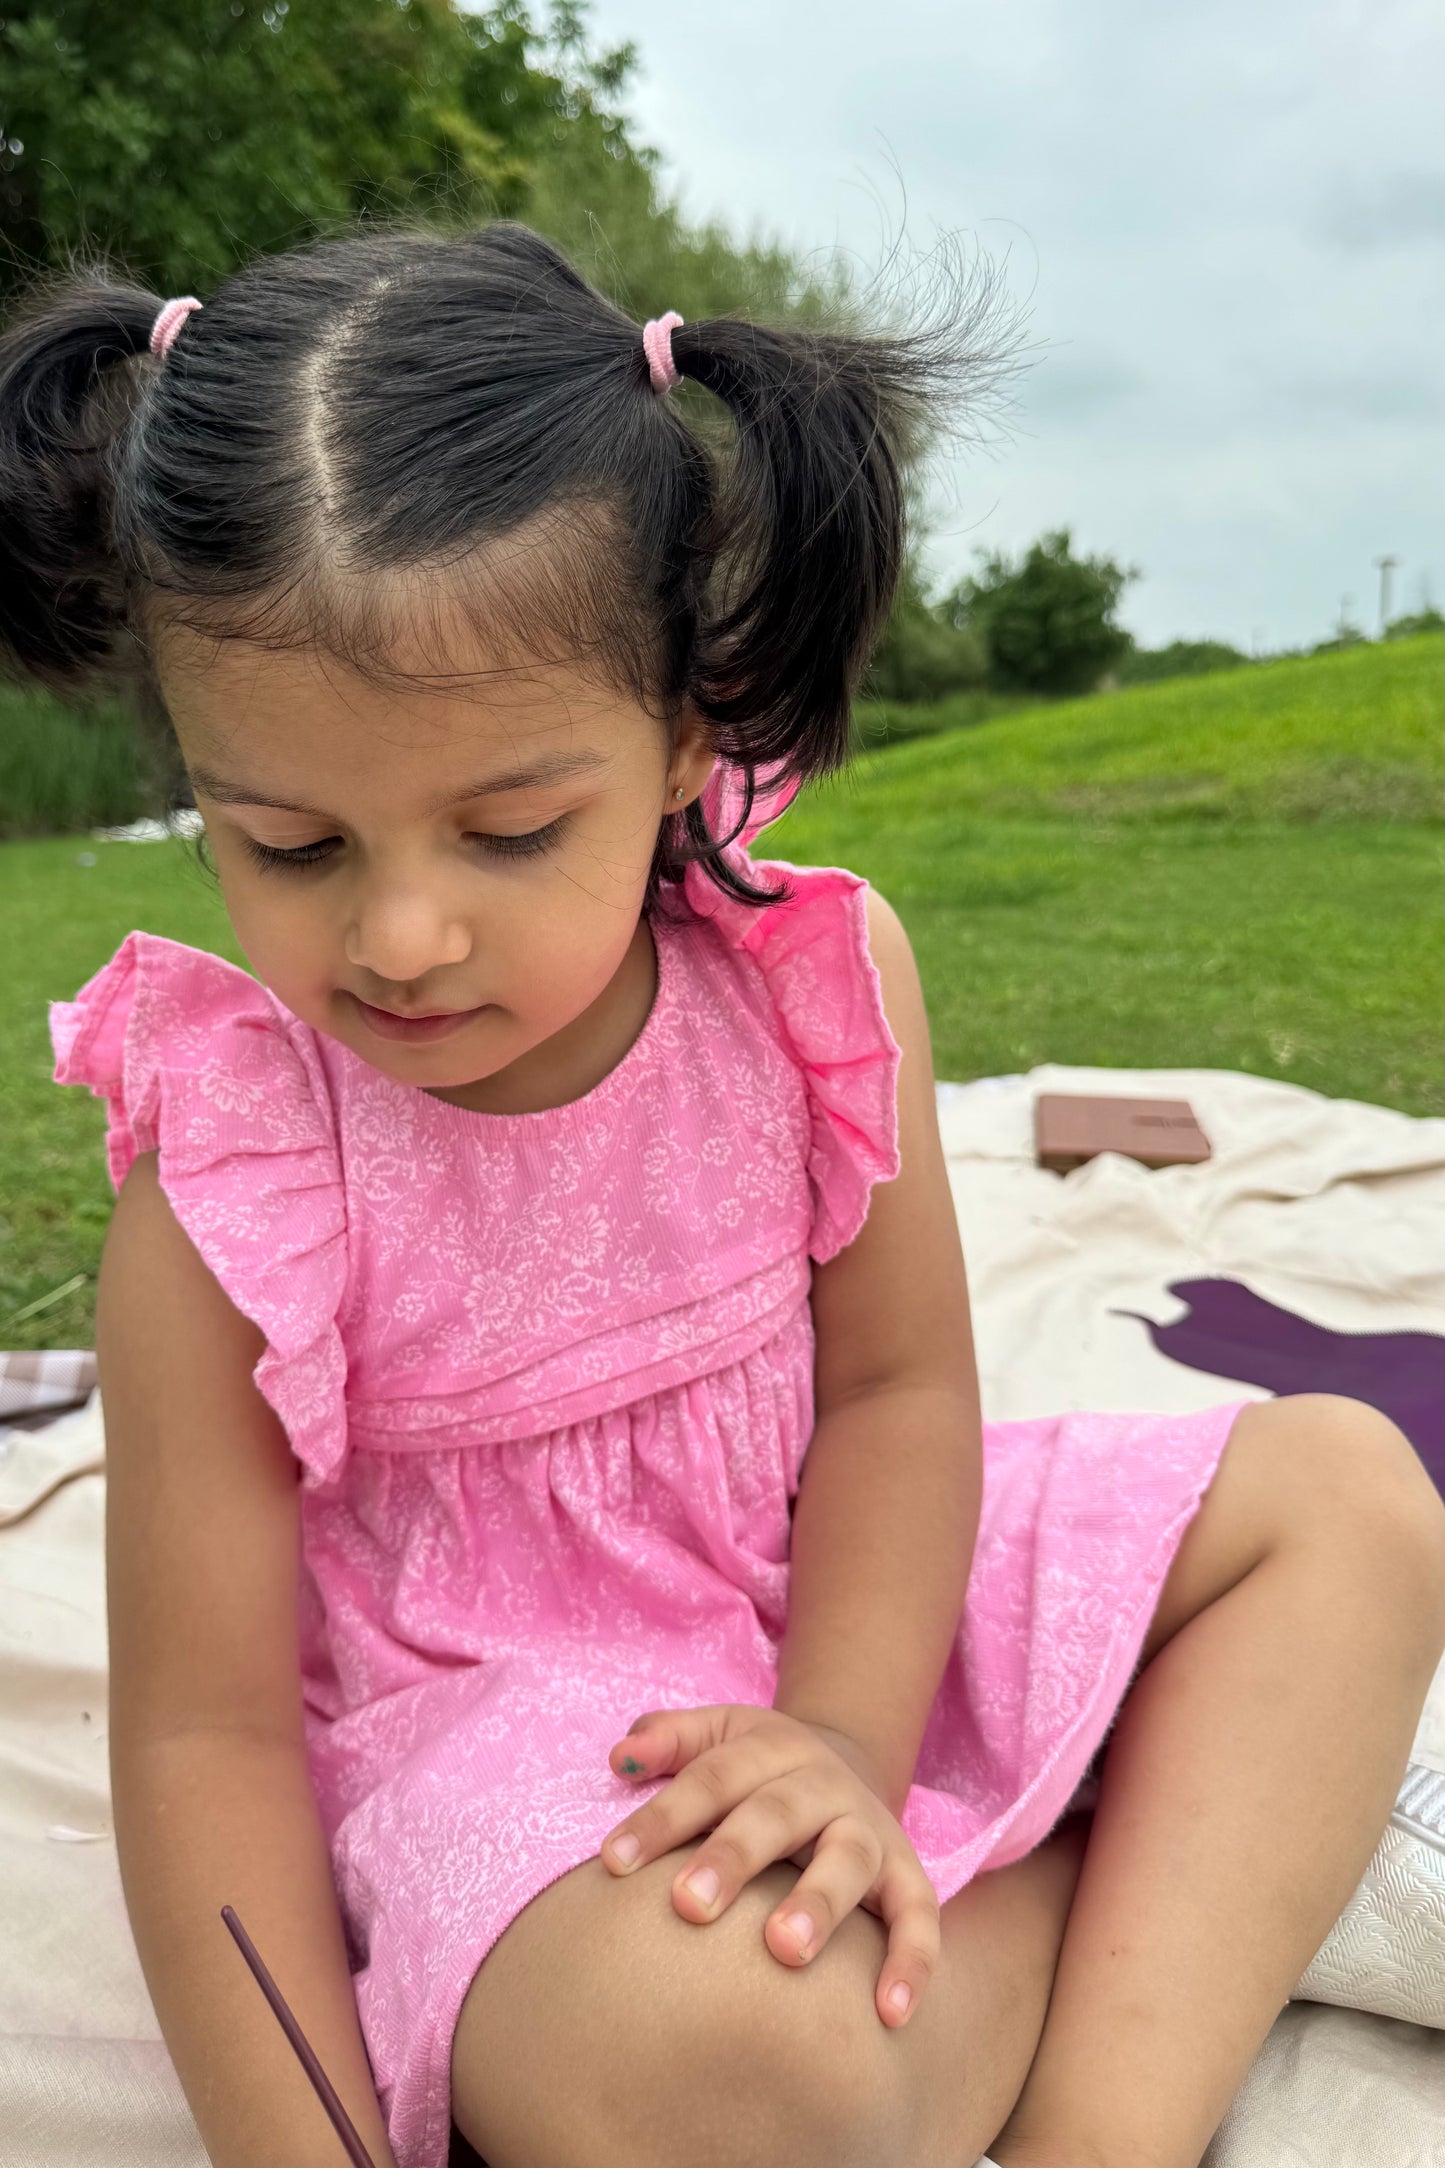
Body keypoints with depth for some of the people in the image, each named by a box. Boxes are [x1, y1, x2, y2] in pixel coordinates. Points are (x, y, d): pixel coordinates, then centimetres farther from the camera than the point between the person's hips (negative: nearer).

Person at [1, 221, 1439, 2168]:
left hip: (835, 1607, 5)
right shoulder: (226, 1196, -21)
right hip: (490, 1728, -4)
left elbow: (899, 1388, -6)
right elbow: (204, 1730, -15)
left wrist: (844, 1741, -20)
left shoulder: (816, 974, -14)